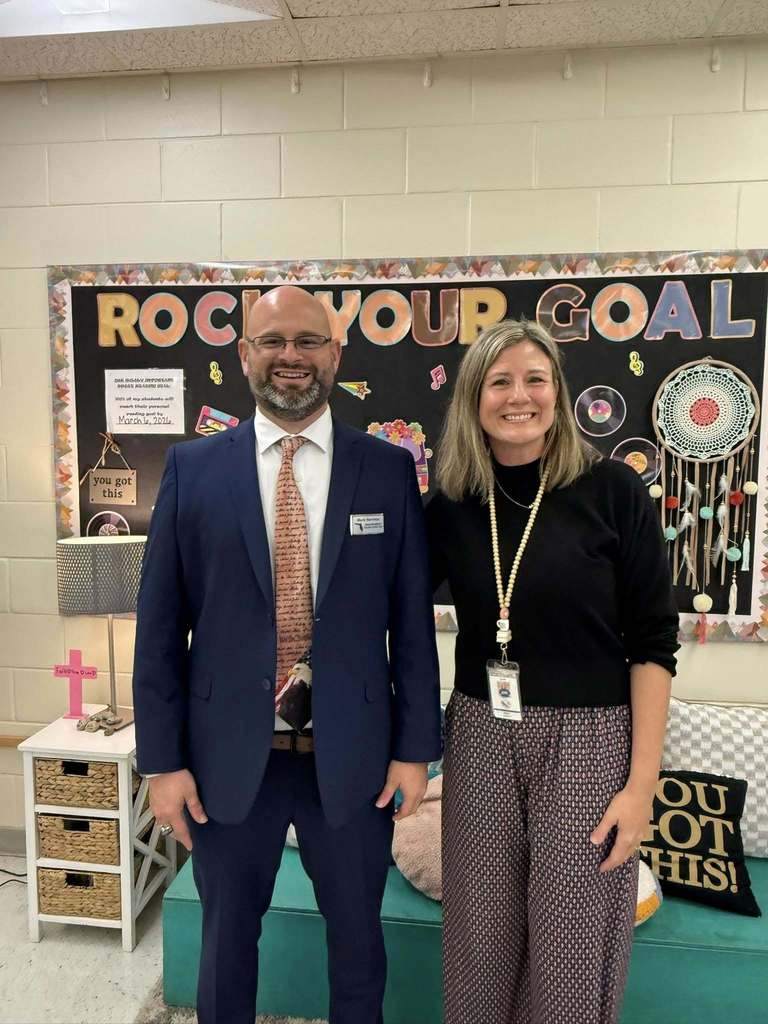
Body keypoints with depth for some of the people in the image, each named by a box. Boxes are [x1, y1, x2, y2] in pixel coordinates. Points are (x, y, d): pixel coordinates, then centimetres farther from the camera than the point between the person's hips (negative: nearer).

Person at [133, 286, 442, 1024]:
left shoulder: (389, 470, -3)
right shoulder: (192, 467, -3)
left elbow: (412, 620, -1)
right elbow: (158, 625, -2)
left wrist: (415, 747, -1)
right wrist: (162, 759, -3)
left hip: (352, 757, 0)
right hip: (228, 756, 0)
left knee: (357, 937, 20)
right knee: (226, 937, 21)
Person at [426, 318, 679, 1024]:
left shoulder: (612, 489, -8)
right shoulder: (450, 507, 0)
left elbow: (653, 643, -6)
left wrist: (641, 784, -8)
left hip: (588, 738, -2)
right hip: (481, 736, 3)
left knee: (571, 958, 10)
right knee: (479, 948, 15)